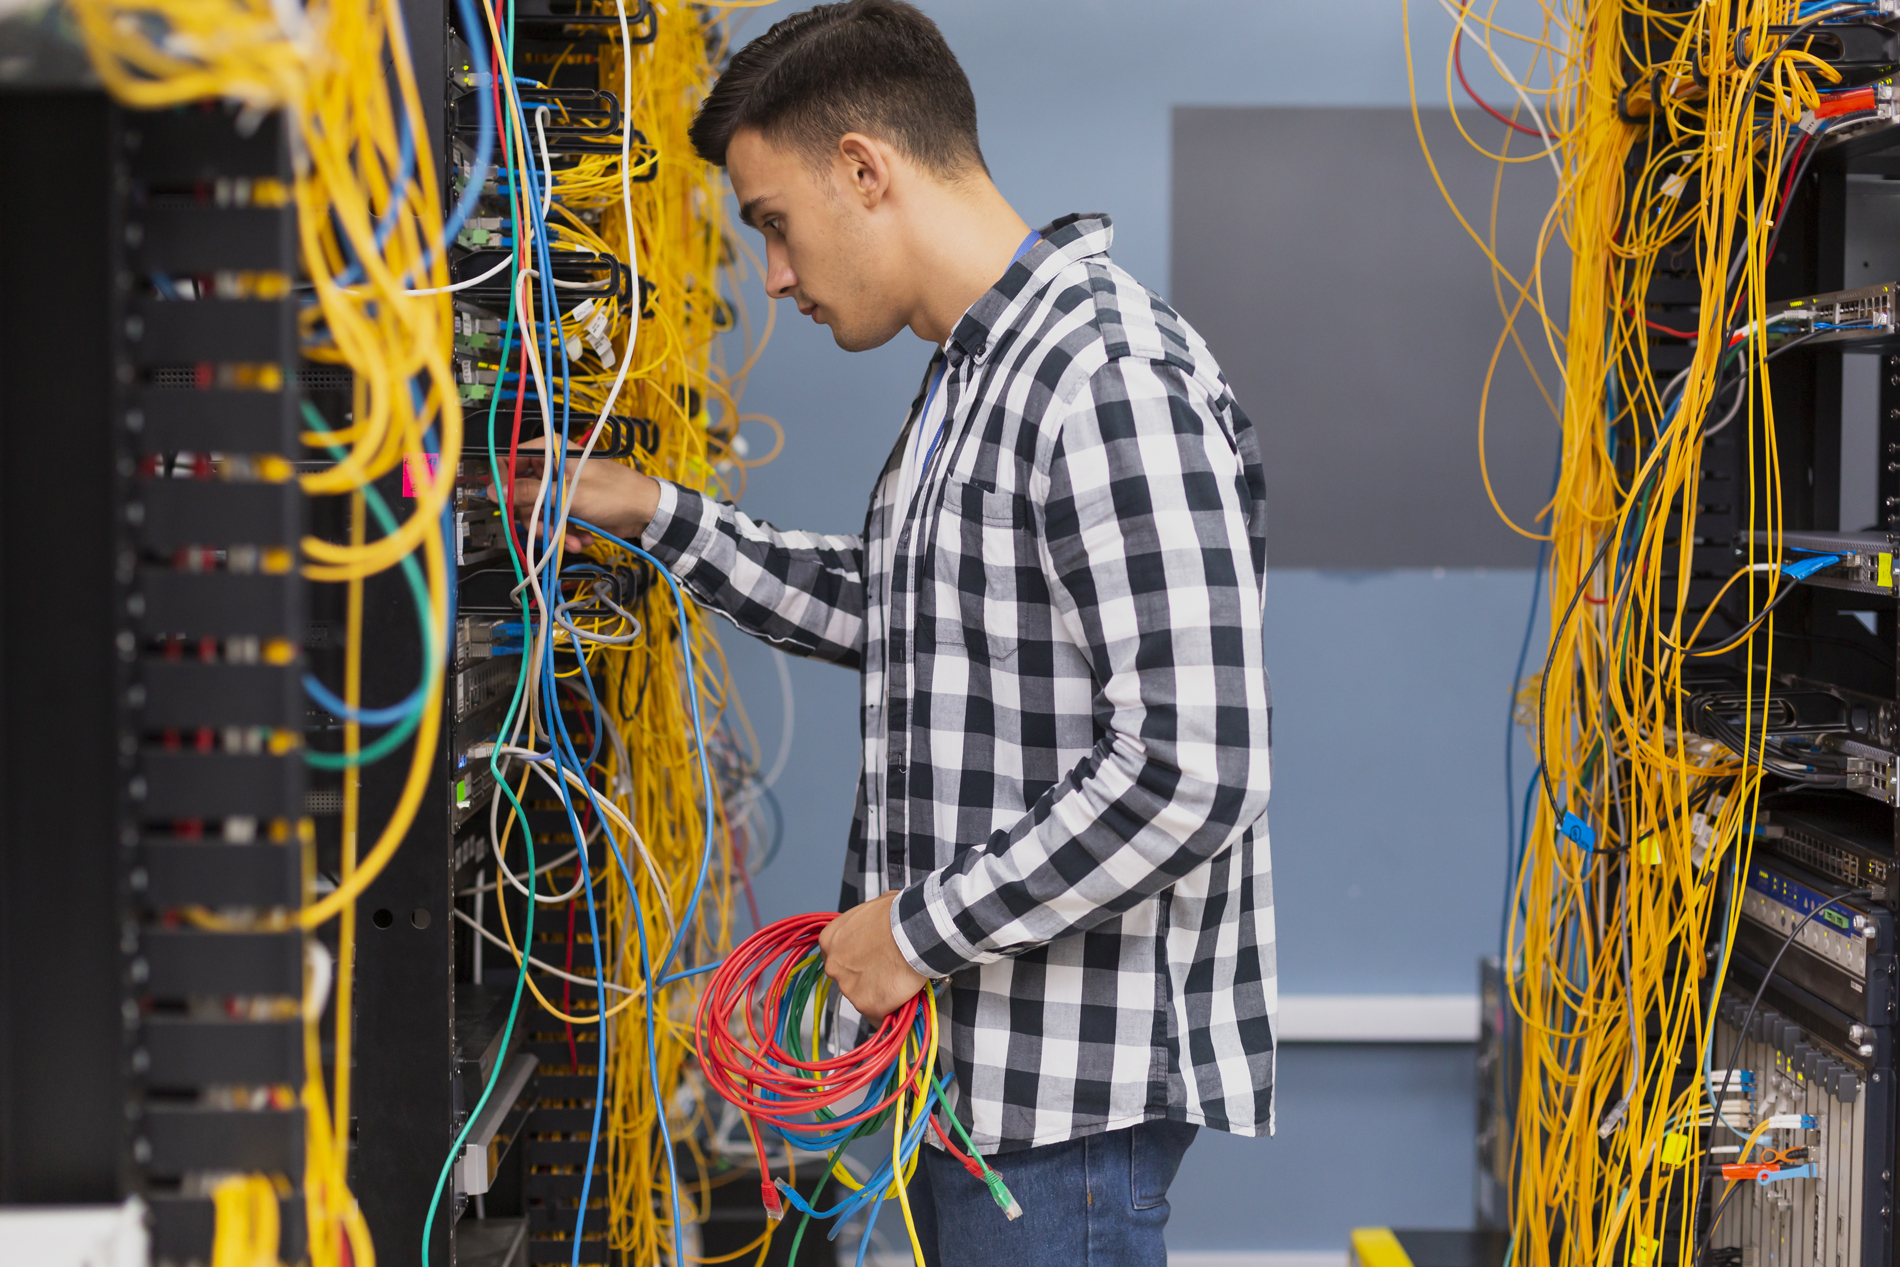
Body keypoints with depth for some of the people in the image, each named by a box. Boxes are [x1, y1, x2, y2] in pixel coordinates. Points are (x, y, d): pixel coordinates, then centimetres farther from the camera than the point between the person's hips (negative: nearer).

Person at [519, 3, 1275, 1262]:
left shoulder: (1116, 386, -21)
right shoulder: (973, 374, 13)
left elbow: (1192, 771, -26)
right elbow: (892, 611, 28)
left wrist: (924, 927, -18)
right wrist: (662, 517, 23)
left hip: (1079, 1075, -10)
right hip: (975, 1042, 10)